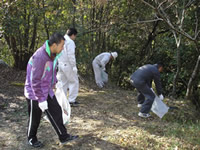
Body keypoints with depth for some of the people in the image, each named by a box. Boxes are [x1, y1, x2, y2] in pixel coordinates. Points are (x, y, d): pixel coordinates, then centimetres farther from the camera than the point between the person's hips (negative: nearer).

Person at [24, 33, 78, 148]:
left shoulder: (52, 54, -2)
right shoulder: (40, 57, -30)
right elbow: (35, 81, -27)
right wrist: (41, 99, -23)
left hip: (47, 91, 8)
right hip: (35, 92, -7)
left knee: (56, 112, 7)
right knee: (35, 118, 10)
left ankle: (64, 136, 19)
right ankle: (32, 139, 33)